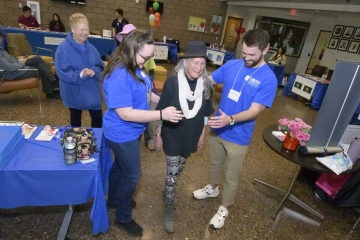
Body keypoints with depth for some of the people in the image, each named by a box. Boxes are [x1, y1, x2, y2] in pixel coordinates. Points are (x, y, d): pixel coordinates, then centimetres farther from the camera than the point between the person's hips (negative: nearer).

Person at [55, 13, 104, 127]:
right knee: (76, 120, 16)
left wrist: (94, 72, -19)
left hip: (92, 91, 4)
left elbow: (100, 66, 3)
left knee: (98, 118, 6)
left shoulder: (91, 48, 2)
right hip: (75, 93, -3)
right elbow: (62, 72, -18)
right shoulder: (63, 49, -14)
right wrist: (80, 75, -30)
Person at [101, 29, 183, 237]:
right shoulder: (118, 76, -31)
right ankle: (124, 218, 32)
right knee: (133, 175, 6)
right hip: (122, 134, -9)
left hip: (131, 132, 9)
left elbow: (145, 93, 9)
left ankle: (114, 200, 53)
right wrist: (162, 114, -35)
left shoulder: (136, 68, -4)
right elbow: (125, 113, -32)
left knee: (120, 166, 27)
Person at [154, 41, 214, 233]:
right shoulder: (173, 82, -18)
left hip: (191, 136, 4)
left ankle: (168, 189, 51)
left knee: (179, 168, 22)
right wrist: (158, 134, -6)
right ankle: (169, 210, 22)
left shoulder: (206, 85, -8)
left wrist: (202, 133, 10)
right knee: (172, 171, 1)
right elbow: (162, 111, -10)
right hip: (172, 135, -4)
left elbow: (205, 113, 4)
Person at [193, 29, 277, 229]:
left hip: (238, 137, -4)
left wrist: (230, 119, -40)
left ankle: (225, 208, 38)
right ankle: (213, 188, 55)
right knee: (215, 163, 27)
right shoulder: (231, 65, -4)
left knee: (232, 177, 14)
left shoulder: (268, 79, -17)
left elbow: (255, 110, -23)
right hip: (217, 128, 5)